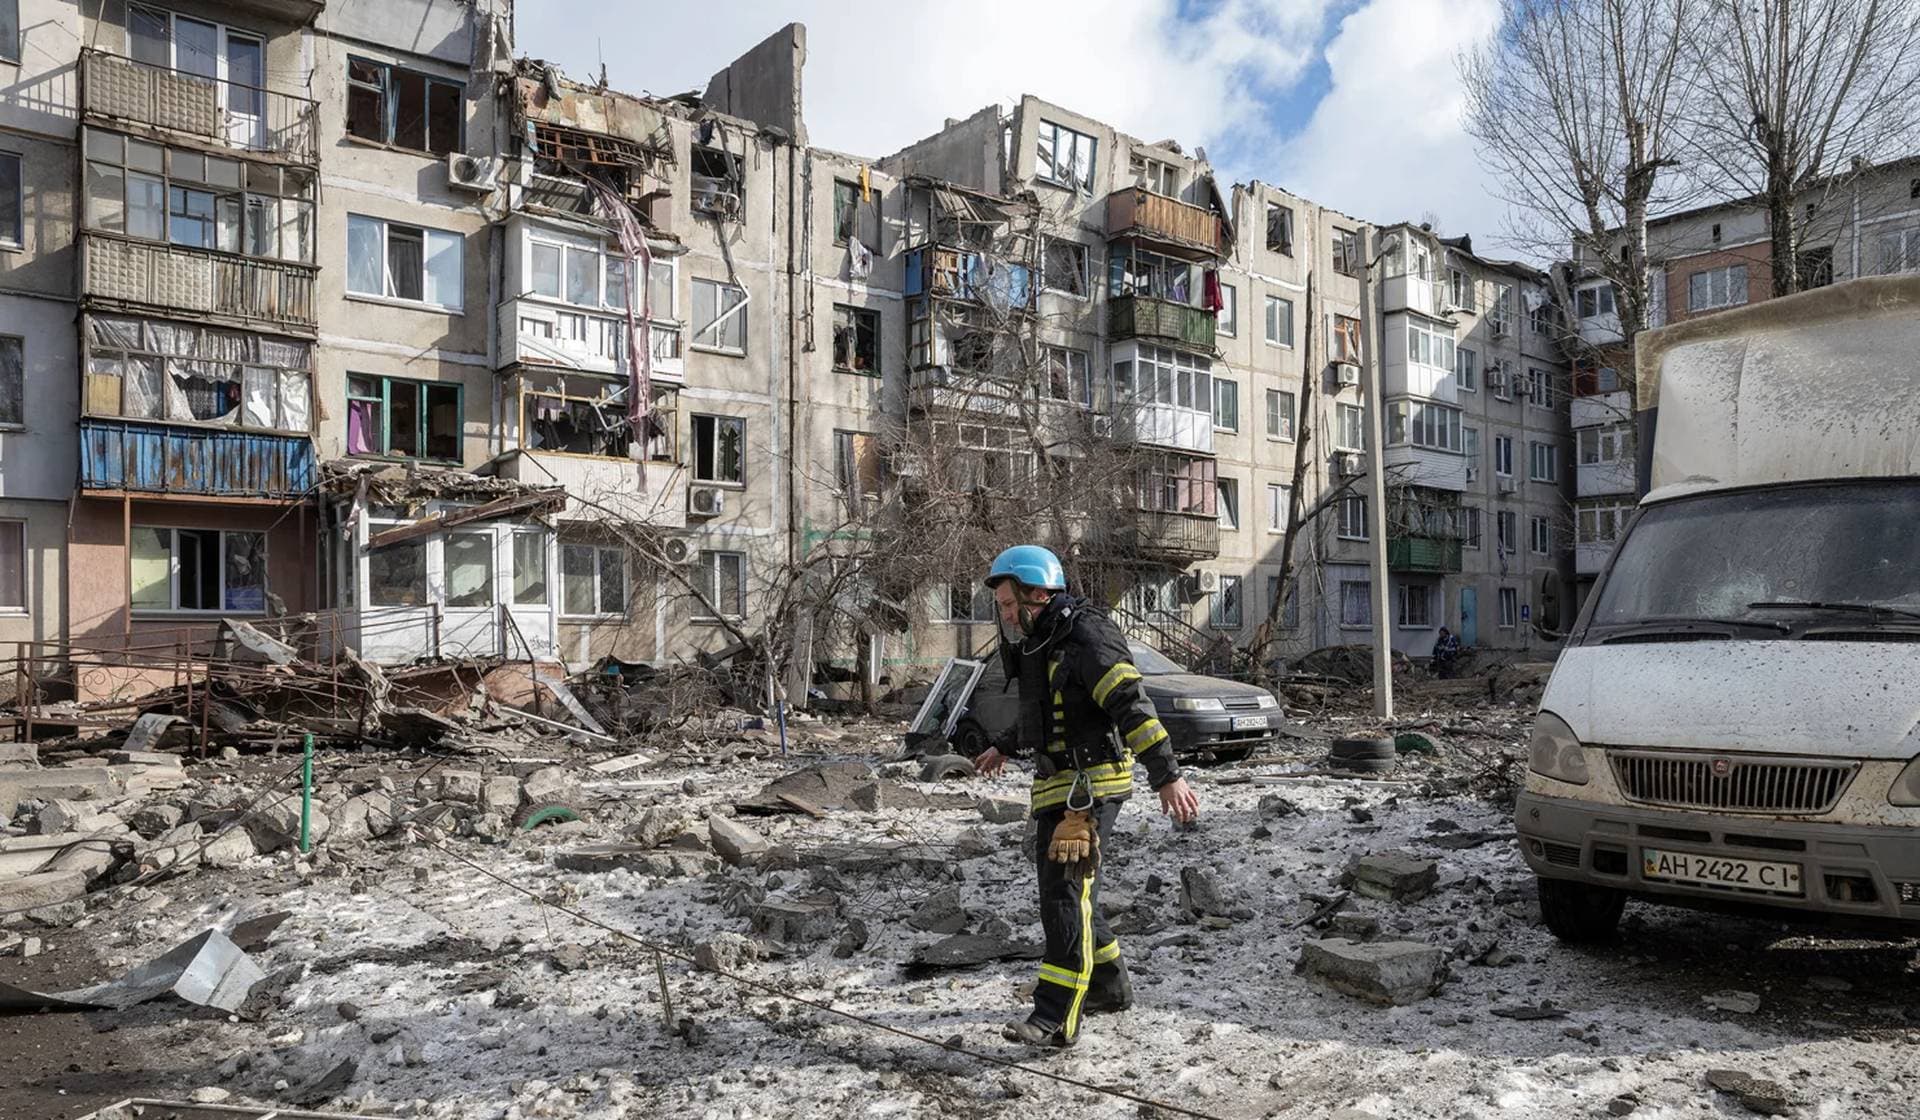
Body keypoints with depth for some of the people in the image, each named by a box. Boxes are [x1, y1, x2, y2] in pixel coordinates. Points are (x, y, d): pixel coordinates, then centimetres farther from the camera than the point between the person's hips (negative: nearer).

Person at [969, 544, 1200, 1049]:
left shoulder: (1086, 640, -16)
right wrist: (1005, 747, 43)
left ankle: (1056, 1017, -11)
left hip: (1091, 785, -10)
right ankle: (1108, 986, 32)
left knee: (1066, 892, -13)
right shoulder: (1039, 644, 14)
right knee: (1066, 891, 16)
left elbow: (1133, 707, -24)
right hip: (1057, 784, 10)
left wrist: (1167, 776, -30)